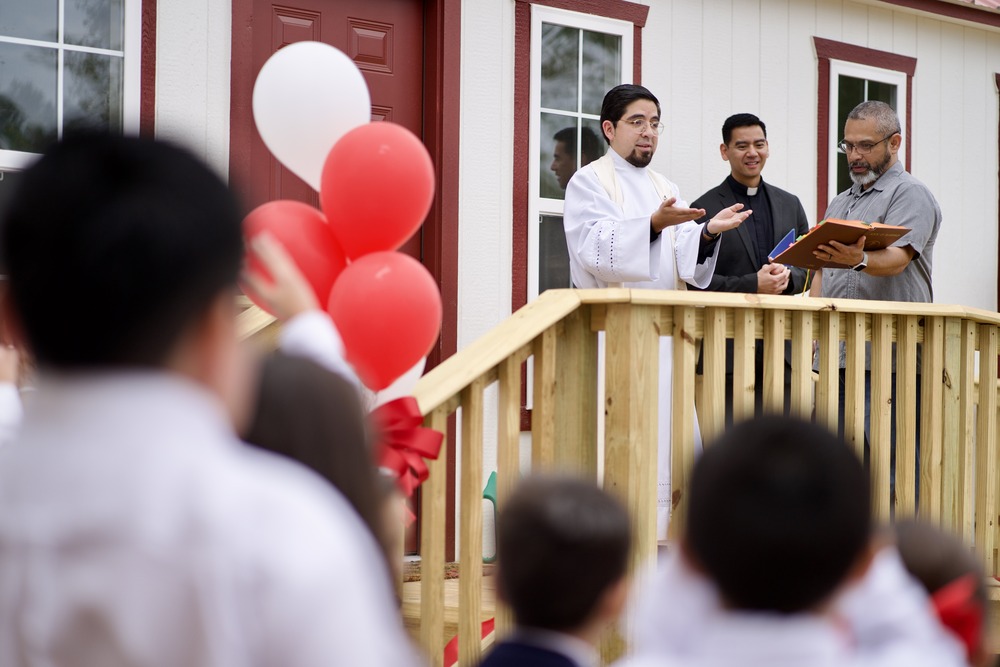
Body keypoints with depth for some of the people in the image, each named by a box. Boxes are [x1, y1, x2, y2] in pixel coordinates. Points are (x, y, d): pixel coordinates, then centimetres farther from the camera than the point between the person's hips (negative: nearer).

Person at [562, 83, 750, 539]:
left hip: (663, 337, 6)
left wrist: (707, 233, -8)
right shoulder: (589, 182, 2)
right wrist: (653, 225, -26)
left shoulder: (665, 190, 20)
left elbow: (684, 264, 12)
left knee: (674, 446, 1)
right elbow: (594, 249, -14)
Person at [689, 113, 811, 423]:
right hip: (728, 348, -4)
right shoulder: (705, 208, 1)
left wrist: (787, 277, -6)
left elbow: (809, 267, 16)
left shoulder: (790, 204, 16)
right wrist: (752, 285, -16)